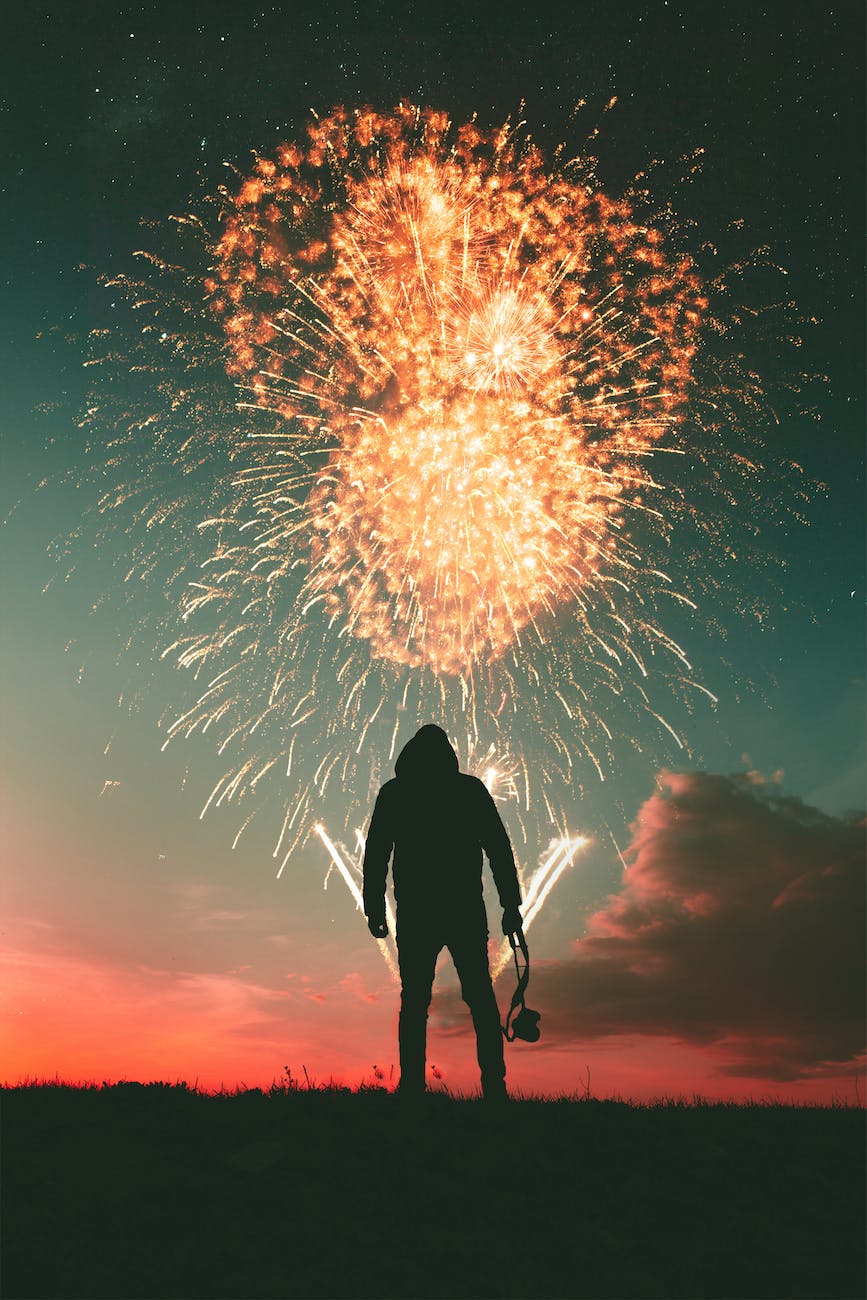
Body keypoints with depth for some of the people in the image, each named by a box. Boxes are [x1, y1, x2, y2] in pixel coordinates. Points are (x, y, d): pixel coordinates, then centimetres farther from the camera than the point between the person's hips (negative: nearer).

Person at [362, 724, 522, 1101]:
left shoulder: (393, 792, 4)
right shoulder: (471, 788, 3)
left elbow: (376, 853, 1)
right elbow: (499, 848, 1)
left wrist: (374, 907, 4)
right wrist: (511, 904, 4)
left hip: (415, 913, 0)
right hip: (466, 911, 0)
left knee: (414, 1000, 7)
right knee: (480, 996, 9)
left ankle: (412, 1086, 3)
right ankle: (494, 1084, 5)